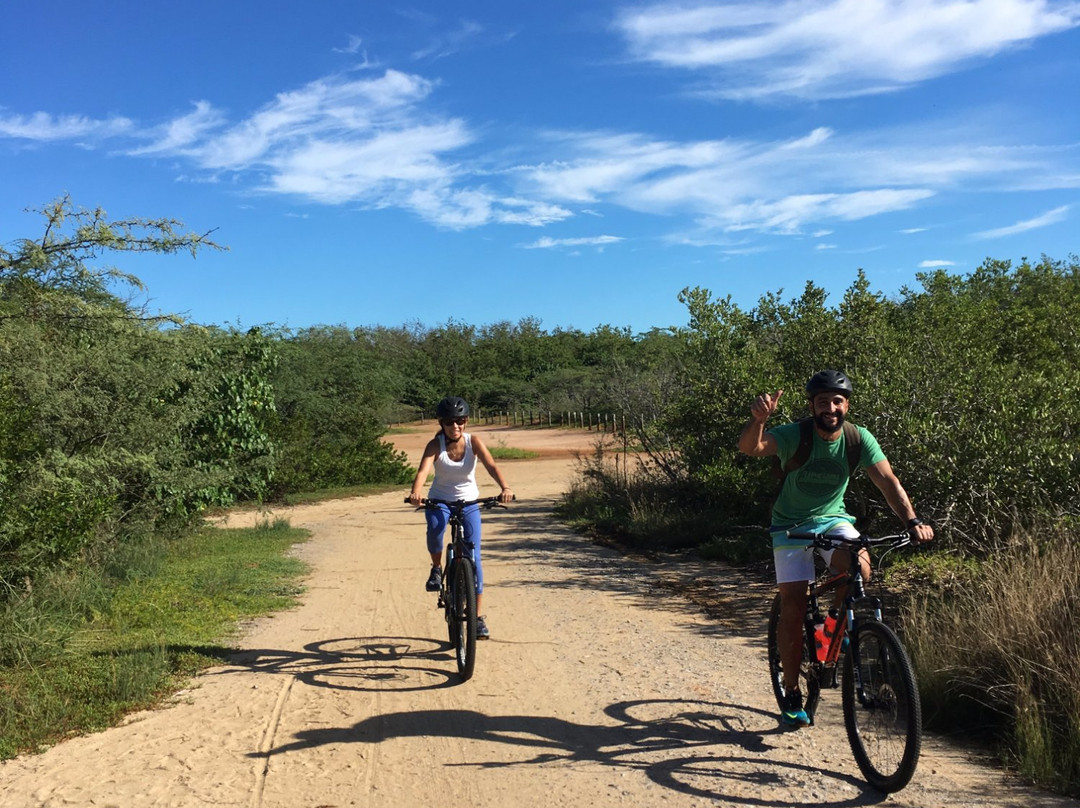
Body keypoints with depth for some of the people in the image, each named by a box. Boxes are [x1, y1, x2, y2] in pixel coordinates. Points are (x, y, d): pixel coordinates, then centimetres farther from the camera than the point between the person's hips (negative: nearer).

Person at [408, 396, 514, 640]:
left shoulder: (473, 442, -14)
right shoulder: (435, 445, -16)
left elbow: (491, 466, -28)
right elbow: (423, 470, -31)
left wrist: (505, 487, -48)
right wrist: (415, 492, -53)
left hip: (468, 502, 1)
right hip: (439, 500, -1)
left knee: (474, 557, -6)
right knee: (435, 529, -36)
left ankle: (478, 616, 4)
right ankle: (437, 568, -4)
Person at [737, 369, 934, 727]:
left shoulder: (858, 438, -13)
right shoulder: (794, 435, -21)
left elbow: (887, 481, -19)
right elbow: (749, 447, -38)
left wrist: (912, 520, -36)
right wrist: (758, 418, -60)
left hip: (833, 520, 2)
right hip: (791, 525, -2)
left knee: (860, 565, -29)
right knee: (793, 606, -8)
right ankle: (791, 694, 9)